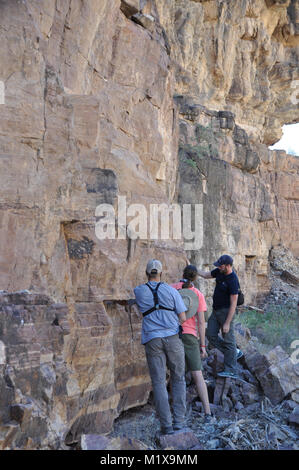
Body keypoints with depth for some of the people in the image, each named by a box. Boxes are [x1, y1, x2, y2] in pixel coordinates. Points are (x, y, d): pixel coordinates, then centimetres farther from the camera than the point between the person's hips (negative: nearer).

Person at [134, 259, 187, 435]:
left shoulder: (138, 291, 5)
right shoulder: (171, 291, 2)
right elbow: (183, 318, 3)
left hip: (152, 340, 0)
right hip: (173, 337, 0)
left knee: (159, 382, 4)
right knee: (178, 379, 13)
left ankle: (167, 425, 1)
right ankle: (179, 421, 7)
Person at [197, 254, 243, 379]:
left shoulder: (233, 281, -23)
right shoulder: (220, 271, 1)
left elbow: (233, 304, -22)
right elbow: (206, 275, 20)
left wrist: (227, 323, -22)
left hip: (226, 311, -9)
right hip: (216, 310, 9)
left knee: (228, 340, -3)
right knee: (211, 335, 8)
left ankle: (231, 371, 4)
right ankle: (235, 352, 22)